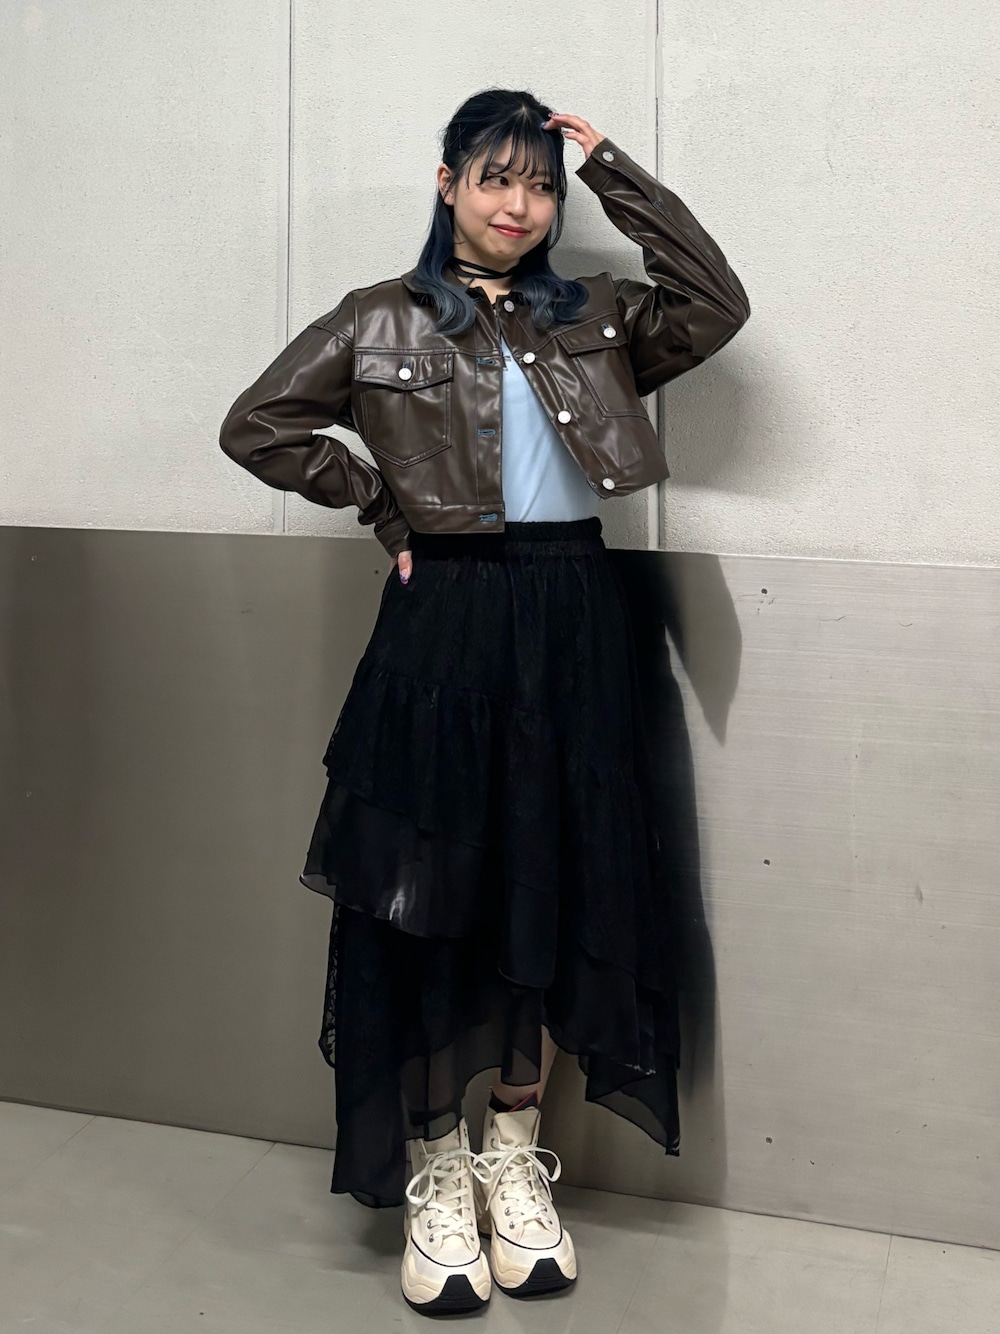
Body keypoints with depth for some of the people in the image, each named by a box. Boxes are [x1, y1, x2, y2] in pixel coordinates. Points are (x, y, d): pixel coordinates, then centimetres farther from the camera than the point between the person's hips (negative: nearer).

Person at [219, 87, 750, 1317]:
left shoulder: (594, 319, 12)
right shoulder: (380, 323, 5)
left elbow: (716, 305, -2)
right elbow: (257, 425, 6)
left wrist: (613, 172, 1)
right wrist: (383, 506, 0)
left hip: (573, 624, 3)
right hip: (445, 624, -3)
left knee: (559, 889, 7)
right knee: (433, 895, 0)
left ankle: (515, 1162, 24)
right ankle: (433, 1180, 14)